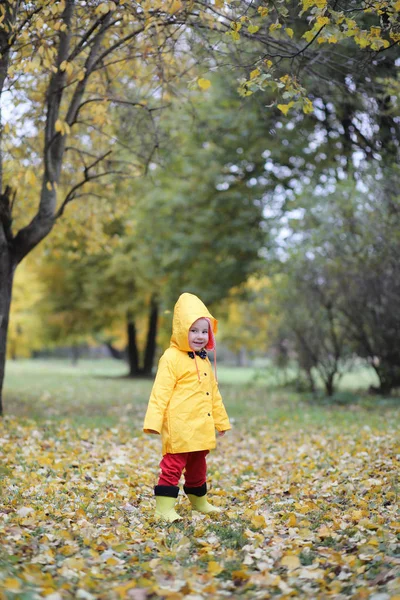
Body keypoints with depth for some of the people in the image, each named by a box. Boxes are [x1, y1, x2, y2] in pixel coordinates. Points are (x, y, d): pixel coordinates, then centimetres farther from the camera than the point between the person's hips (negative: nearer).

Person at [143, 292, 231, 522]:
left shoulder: (204, 360, 15)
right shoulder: (171, 358, -11)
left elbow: (213, 393, 22)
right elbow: (160, 392, -15)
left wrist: (221, 421, 25)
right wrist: (153, 422, -21)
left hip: (201, 429, 8)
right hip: (179, 428, -8)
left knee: (198, 466, 20)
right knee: (173, 466, -8)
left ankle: (199, 502, 36)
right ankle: (164, 508, -4)